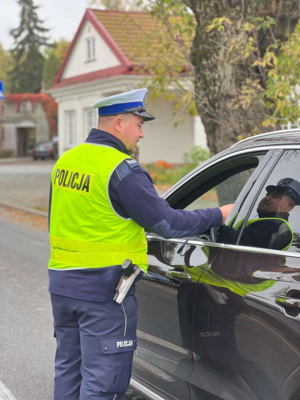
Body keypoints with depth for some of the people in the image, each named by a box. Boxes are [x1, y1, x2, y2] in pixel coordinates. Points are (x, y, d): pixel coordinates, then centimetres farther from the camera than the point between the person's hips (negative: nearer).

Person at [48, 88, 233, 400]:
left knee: (68, 371, 19)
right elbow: (169, 224, -16)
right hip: (103, 292, -8)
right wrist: (220, 215, -4)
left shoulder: (66, 161, 9)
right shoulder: (121, 169, -17)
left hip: (61, 284, 8)